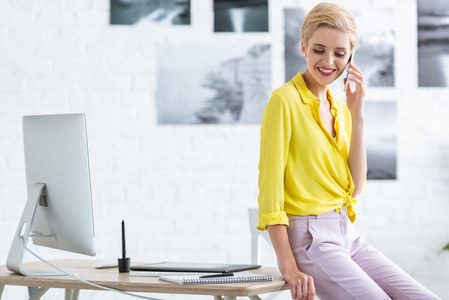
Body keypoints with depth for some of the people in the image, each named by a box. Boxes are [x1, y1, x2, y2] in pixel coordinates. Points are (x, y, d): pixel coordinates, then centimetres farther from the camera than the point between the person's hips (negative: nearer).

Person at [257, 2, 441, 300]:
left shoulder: (340, 109, 14)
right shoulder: (285, 100, -8)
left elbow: (355, 186, 6)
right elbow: (270, 189, -12)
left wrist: (357, 114, 1)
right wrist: (289, 268, -17)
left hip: (348, 236, 7)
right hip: (309, 238, -7)